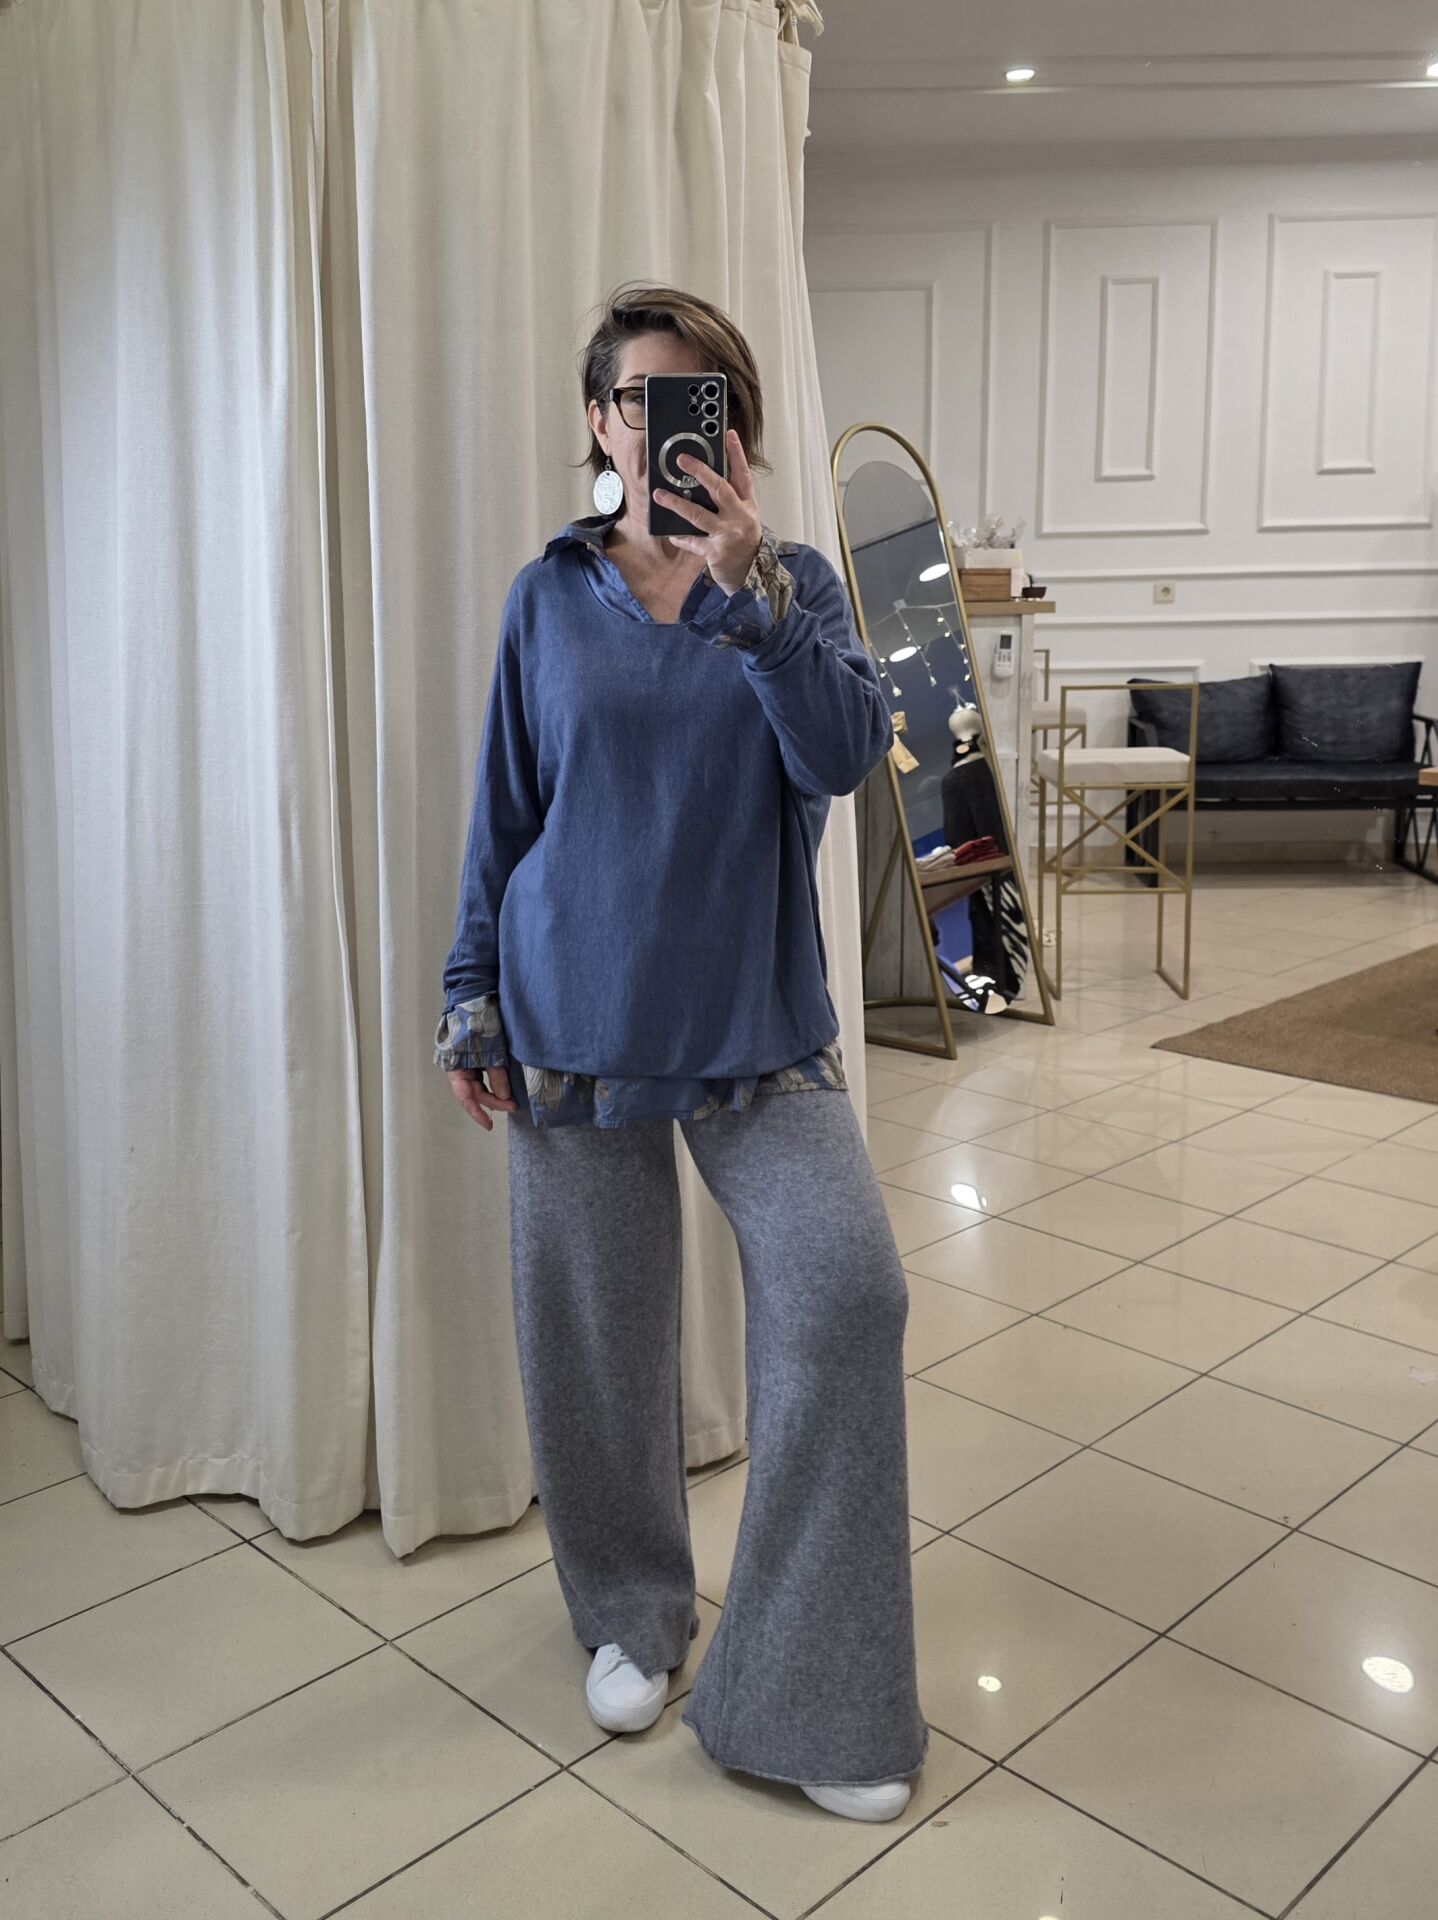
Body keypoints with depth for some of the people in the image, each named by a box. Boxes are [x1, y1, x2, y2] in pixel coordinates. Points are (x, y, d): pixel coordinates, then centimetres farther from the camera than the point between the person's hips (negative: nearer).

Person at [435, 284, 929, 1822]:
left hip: (751, 1017, 0)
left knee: (846, 1285, -15)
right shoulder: (551, 596, 4)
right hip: (575, 1015, 1)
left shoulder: (792, 585, 3)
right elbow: (503, 810, 6)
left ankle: (812, 1692, 2)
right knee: (598, 1331, 8)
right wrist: (470, 997, 4)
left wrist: (746, 585, -24)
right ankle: (632, 1614, 34)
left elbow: (844, 753, -15)